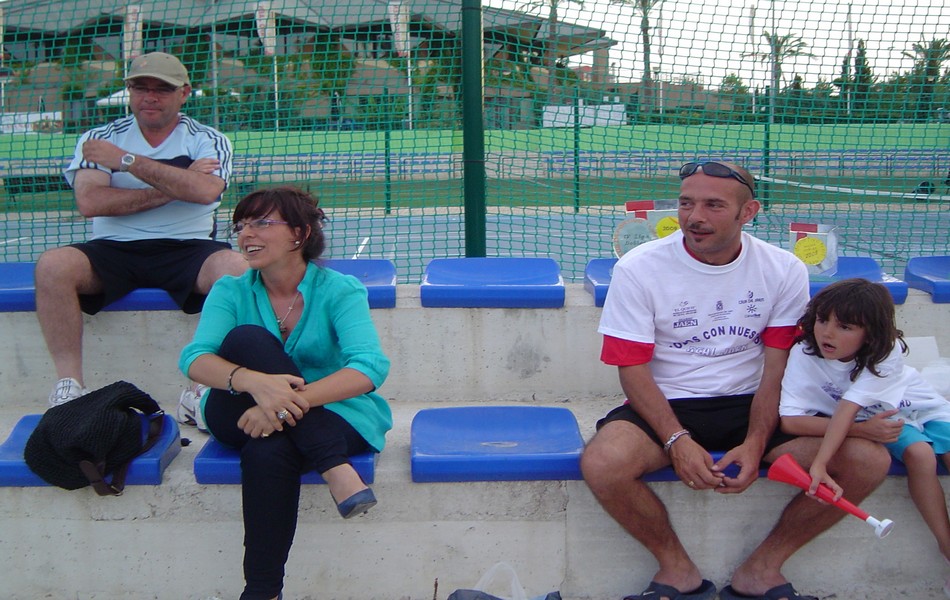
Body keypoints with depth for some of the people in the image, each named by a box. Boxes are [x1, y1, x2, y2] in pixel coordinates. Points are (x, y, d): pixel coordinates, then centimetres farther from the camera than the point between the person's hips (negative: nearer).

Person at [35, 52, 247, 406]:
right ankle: (69, 386, -20)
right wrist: (172, 187, -9)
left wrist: (127, 160, -11)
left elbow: (206, 190, -15)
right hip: (113, 250, 1)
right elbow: (89, 203, -7)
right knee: (52, 266, -27)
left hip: (187, 249, -1)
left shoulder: (208, 140, 8)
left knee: (238, 270, -32)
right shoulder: (99, 139, 10)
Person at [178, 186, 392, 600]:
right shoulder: (231, 292, 2)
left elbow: (370, 368, -22)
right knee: (247, 338, -28)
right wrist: (255, 382, -37)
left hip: (330, 416, -3)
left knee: (269, 450, -38)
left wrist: (294, 400, -37)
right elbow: (194, 360, -15)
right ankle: (337, 472, -33)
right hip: (239, 417, 3)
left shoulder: (340, 290, -6)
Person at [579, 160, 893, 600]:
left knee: (868, 461, -17)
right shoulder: (638, 268, -9)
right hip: (666, 405, -2)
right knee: (602, 463, -33)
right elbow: (633, 370, -9)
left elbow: (777, 371, -2)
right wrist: (677, 441, -22)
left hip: (751, 404, 2)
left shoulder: (784, 270, -2)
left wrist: (755, 444, -17)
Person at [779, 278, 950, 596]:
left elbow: (848, 409, -40)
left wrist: (819, 464, -50)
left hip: (923, 408, 1)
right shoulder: (804, 353, -26)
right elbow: (790, 420, -32)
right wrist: (862, 429, -34)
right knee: (919, 454, -26)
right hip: (879, 423, -1)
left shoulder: (886, 352, -29)